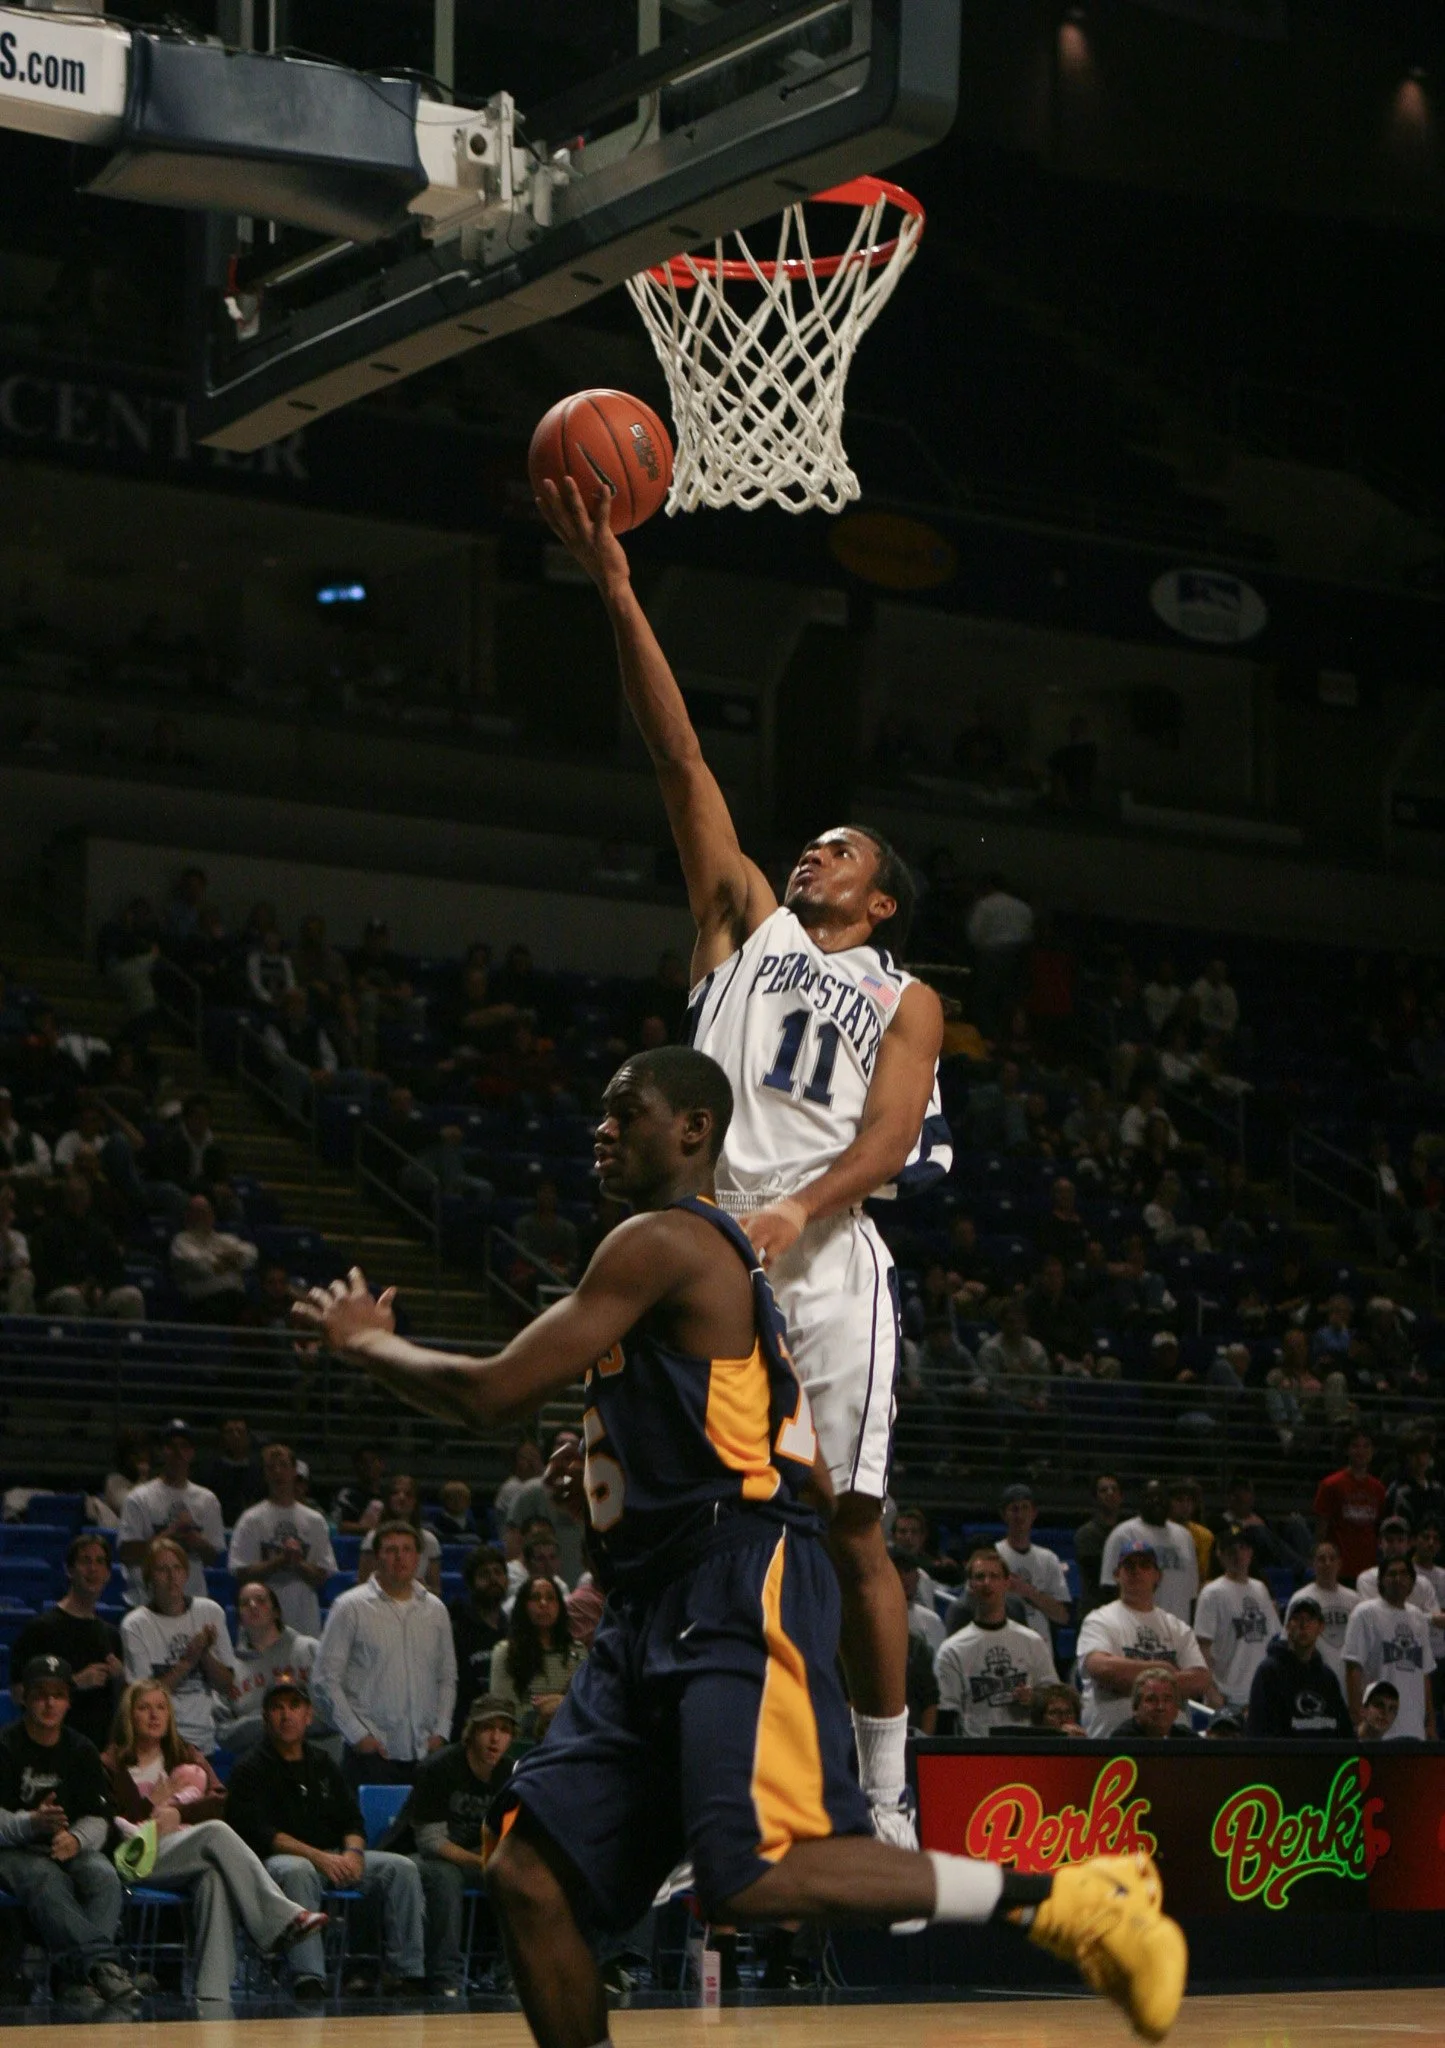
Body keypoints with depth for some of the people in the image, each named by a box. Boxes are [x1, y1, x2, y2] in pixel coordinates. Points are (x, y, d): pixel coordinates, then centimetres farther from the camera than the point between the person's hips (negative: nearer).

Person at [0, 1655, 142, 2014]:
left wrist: (76, 1840, -16)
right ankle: (103, 1966, -56)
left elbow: (99, 1818, 8)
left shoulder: (82, 1751, 12)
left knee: (104, 1876, -30)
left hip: (73, 1849, 4)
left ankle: (79, 1980, -47)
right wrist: (31, 1823, -31)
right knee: (47, 1880, -38)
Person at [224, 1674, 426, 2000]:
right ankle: (308, 1982, -48)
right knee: (298, 1871, -41)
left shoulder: (321, 1762, 20)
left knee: (402, 1868, -13)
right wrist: (317, 1856, -23)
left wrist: (352, 1853, -9)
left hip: (333, 1857, 6)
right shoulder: (250, 1770, 1)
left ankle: (406, 1973, -16)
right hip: (276, 1860, -6)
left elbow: (352, 1819, 16)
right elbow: (258, 1832, -12)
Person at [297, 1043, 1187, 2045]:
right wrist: (617, 1461, 25)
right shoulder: (707, 1255, 23)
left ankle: (1068, 1896, -15)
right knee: (529, 1874, 2)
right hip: (656, 1616, 10)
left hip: (741, 1601, -10)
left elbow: (493, 1394, -12)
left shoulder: (663, 1241, -7)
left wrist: (369, 1341, 6)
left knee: (754, 1878, -24)